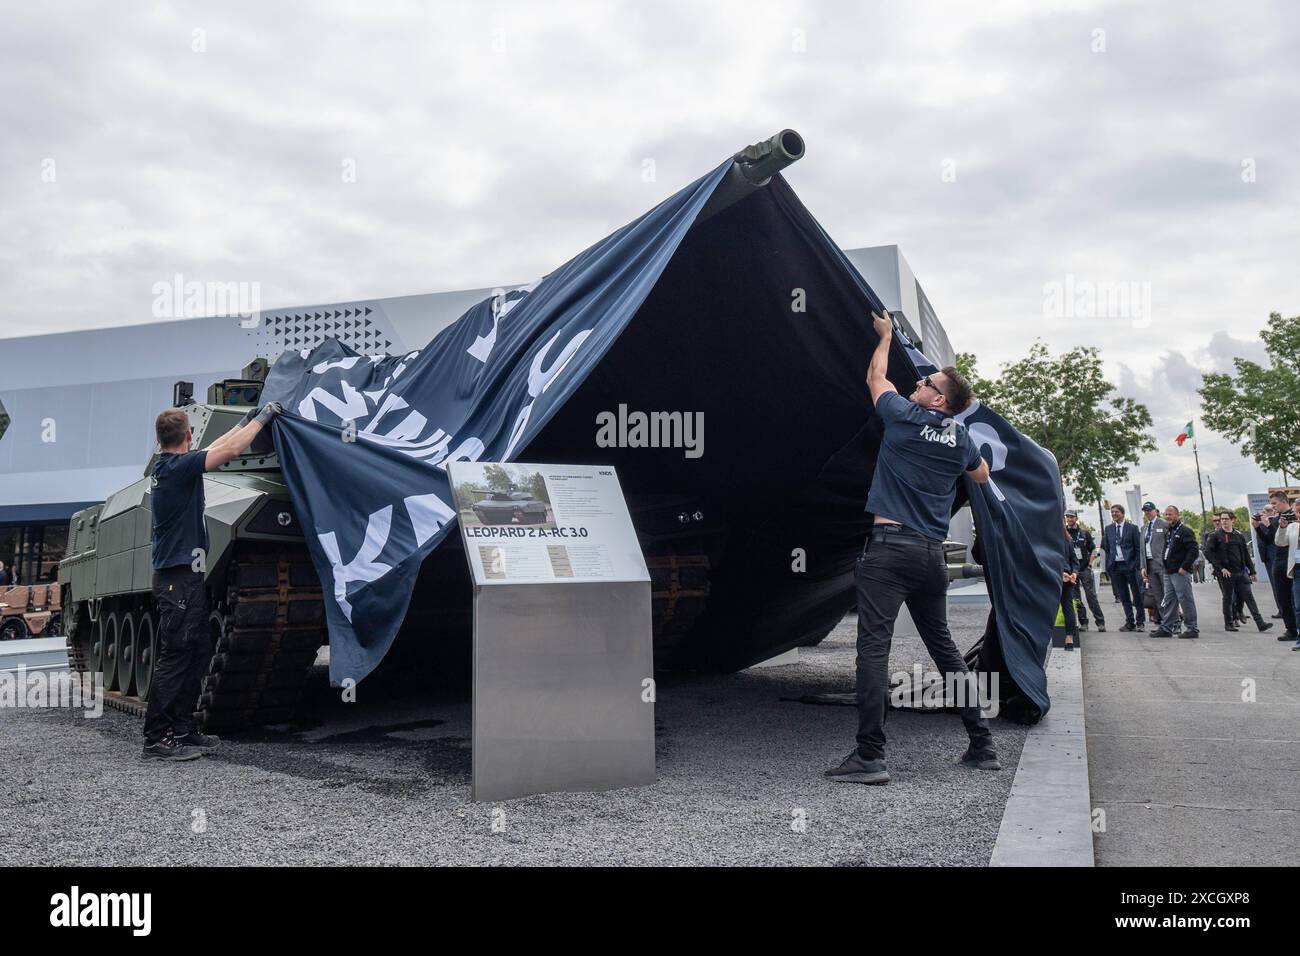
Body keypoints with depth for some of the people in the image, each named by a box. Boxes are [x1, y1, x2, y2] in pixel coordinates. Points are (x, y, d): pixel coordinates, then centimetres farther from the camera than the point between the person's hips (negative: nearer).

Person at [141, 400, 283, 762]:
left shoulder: (167, 466, 13)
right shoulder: (177, 466, -15)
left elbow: (216, 449, 27)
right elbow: (230, 451, -18)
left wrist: (245, 421, 31)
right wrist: (262, 418, -5)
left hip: (185, 577, 10)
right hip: (178, 578, -10)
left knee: (197, 654, 13)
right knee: (175, 657, -6)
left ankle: (183, 730, 19)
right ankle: (157, 739, -1)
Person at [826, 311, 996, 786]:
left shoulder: (905, 417, -2)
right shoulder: (961, 439, 12)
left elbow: (875, 378, 18)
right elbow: (982, 475, 34)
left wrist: (886, 336, 34)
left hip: (890, 546, -6)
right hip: (932, 553, 7)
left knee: (873, 645, -10)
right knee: (943, 646, 16)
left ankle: (869, 756, -16)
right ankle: (981, 744, 20)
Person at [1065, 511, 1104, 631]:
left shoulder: (1085, 532, 6)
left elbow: (1092, 549, 10)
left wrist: (1090, 564, -1)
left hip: (1085, 569, 0)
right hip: (1071, 570, 0)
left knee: (1091, 596, -2)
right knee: (1076, 598, 3)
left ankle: (1100, 622, 2)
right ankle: (1083, 622, 11)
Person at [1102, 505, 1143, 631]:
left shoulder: (1132, 528, 0)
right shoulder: (1108, 529, 10)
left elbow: (1138, 548, -1)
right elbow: (1106, 548, 10)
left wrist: (1136, 565, -9)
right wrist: (1108, 566, 3)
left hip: (1129, 565, -3)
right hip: (1115, 566, 3)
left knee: (1137, 594, 2)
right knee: (1124, 596, 7)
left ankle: (1140, 621, 10)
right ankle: (1129, 622, 13)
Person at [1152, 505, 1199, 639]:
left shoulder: (1185, 531, -10)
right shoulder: (1168, 531, 17)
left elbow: (1194, 551, -17)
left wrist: (1184, 567, -19)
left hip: (1180, 572, -9)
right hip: (1169, 572, 9)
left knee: (1186, 600, -4)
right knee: (1169, 601, 12)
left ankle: (1191, 629, 2)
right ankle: (1166, 628, 17)